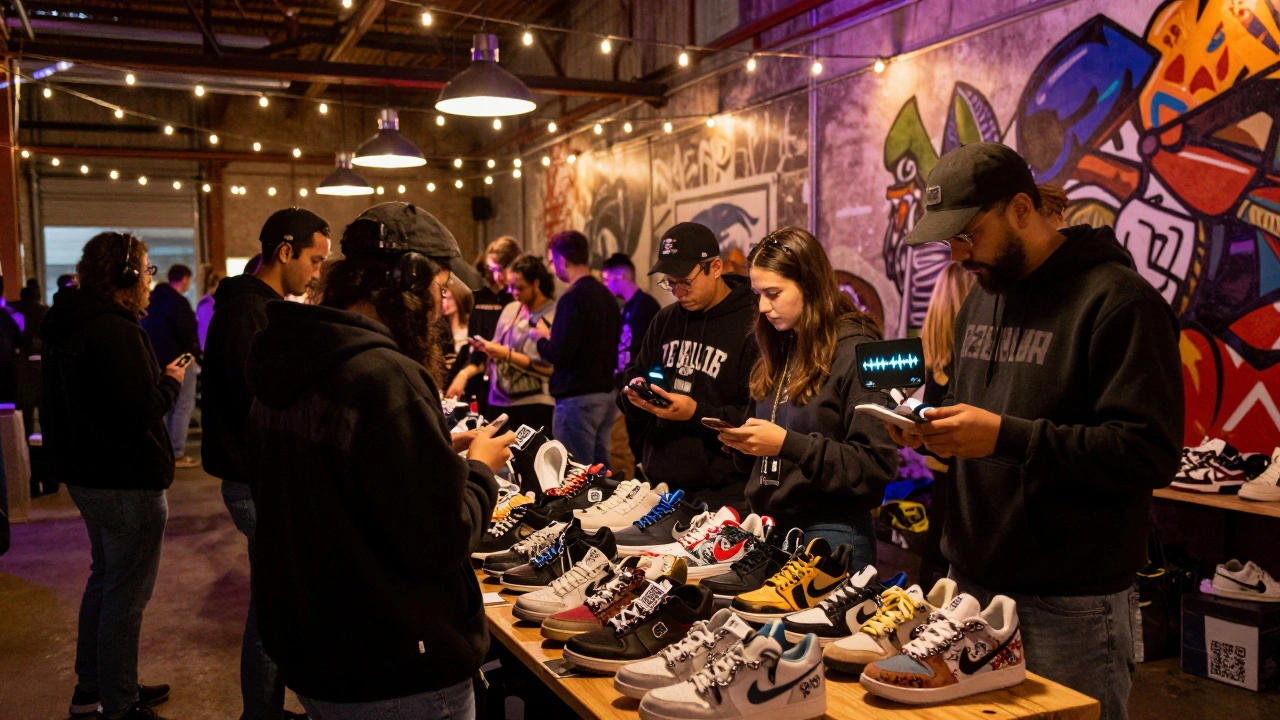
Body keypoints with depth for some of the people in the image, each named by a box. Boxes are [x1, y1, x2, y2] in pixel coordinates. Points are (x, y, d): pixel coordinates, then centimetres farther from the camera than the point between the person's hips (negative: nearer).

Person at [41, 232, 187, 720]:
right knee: (127, 592, 2)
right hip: (129, 482, -10)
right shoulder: (115, 332, -23)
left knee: (104, 578, 22)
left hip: (88, 474, 10)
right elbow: (141, 410, -26)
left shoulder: (69, 326, 9)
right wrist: (170, 381, -10)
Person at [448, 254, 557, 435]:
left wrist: (508, 354, -14)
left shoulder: (554, 316, -9)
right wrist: (465, 373, 0)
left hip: (534, 406, -6)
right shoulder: (510, 309, 12)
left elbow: (550, 367, -15)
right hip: (500, 402, 6)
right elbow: (495, 354, 14)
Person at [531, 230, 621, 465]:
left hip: (577, 398, -8)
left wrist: (540, 338, 1)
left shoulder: (572, 298, -15)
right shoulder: (606, 295, 9)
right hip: (605, 394, 8)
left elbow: (559, 356, -20)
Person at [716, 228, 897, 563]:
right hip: (769, 526, 7)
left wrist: (787, 444, -22)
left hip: (830, 533, -7)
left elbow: (877, 466, -17)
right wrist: (743, 439, -3)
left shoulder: (855, 352, -12)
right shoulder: (781, 349, 10)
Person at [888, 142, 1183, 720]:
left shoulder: (1116, 300, -13)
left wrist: (1007, 435, -25)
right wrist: (933, 428, 0)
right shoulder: (982, 298, 12)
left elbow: (1150, 452, -20)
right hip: (973, 582, 7)